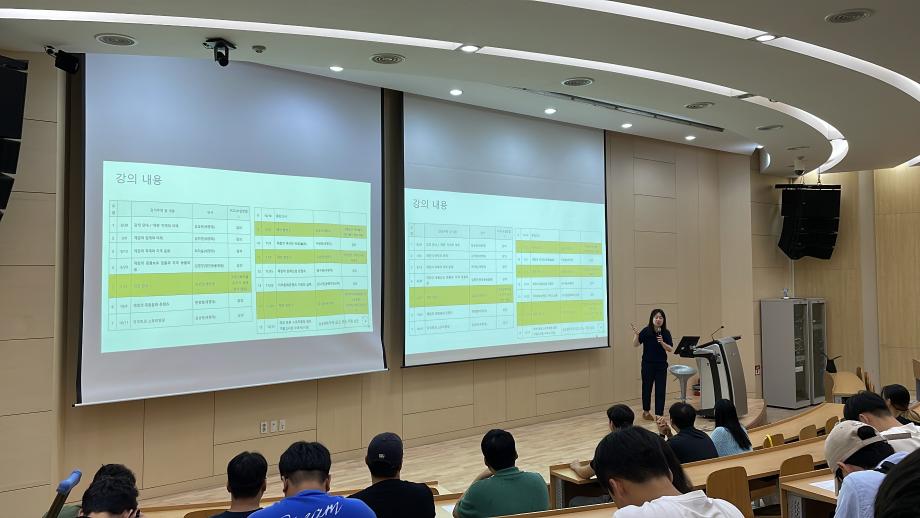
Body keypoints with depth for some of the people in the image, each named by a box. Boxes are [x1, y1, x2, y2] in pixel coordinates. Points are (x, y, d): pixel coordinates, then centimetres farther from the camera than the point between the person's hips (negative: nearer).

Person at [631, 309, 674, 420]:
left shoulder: (666, 333, -4)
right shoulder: (646, 331, -9)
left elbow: (670, 349, -8)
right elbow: (635, 345, -10)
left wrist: (662, 343, -25)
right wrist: (636, 334, -26)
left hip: (661, 365, 1)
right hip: (647, 364, -1)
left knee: (660, 389, -1)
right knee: (647, 387, 11)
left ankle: (659, 414, 8)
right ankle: (646, 411, 30)